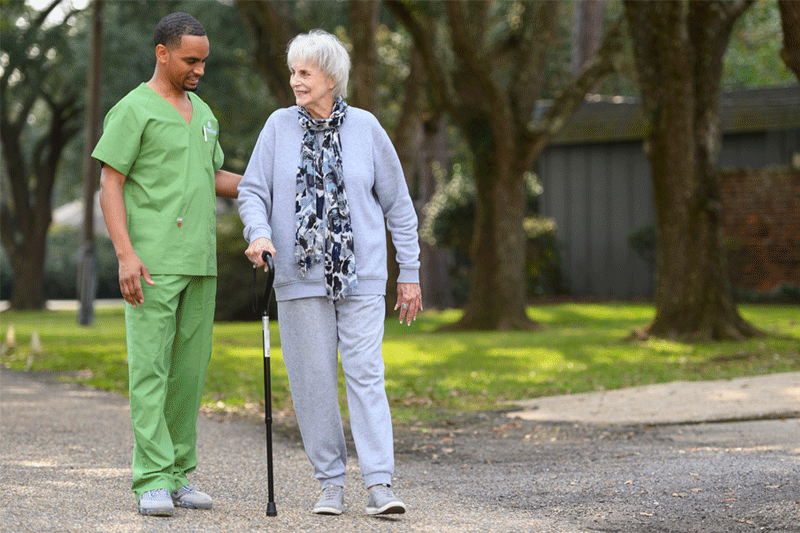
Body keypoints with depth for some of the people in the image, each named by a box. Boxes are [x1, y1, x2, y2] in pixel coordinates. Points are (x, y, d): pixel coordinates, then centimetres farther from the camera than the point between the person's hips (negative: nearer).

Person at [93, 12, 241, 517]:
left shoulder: (203, 112, 18)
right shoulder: (133, 110, -4)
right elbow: (110, 185, -8)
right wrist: (126, 254, -17)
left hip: (201, 265, 7)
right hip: (153, 265, -7)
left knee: (189, 373, 7)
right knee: (150, 369, -7)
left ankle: (180, 475, 13)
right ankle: (152, 481, -8)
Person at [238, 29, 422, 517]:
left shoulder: (365, 128, 1)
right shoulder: (280, 126, 3)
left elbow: (397, 203, 7)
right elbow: (253, 191, 3)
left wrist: (410, 274, 6)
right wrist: (259, 234, -19)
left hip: (362, 275, -1)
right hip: (301, 275, 1)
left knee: (366, 372, -8)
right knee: (314, 379, 2)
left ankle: (380, 485, -11)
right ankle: (331, 482, 12)